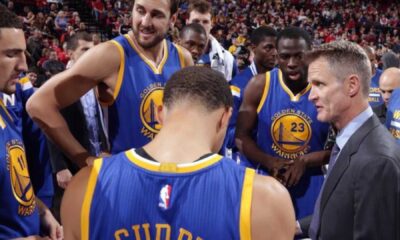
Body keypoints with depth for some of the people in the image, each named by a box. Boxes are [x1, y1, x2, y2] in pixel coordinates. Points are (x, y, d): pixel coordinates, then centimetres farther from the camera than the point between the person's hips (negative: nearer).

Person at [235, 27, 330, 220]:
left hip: (310, 185, 0)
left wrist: (305, 161, -18)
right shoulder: (259, 86, -7)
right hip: (268, 180, 0)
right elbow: (242, 136, -2)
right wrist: (270, 163, -18)